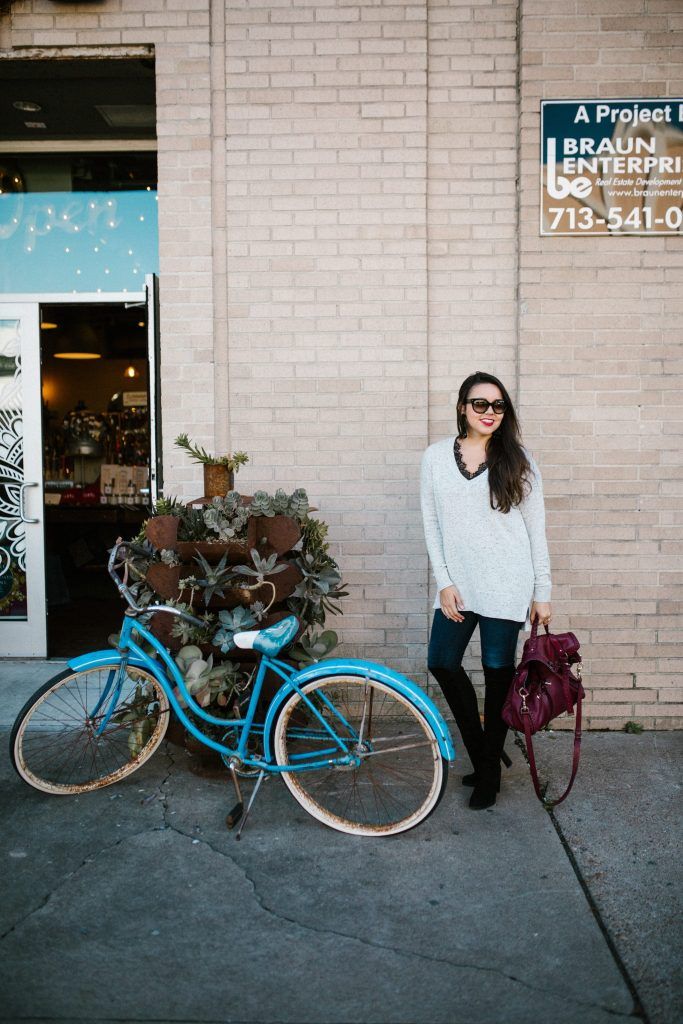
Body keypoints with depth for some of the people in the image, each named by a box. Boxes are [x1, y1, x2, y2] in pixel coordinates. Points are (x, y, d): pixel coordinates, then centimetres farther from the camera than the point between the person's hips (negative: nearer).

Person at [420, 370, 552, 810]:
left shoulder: (517, 459, -1)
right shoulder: (437, 456, 3)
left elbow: (536, 529, 1)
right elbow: (432, 524, 5)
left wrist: (542, 593, -1)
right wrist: (444, 582, -3)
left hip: (506, 585, -3)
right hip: (457, 584, 3)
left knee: (498, 671, 4)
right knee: (442, 663, 6)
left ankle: (490, 770, 22)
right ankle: (479, 752, 29)